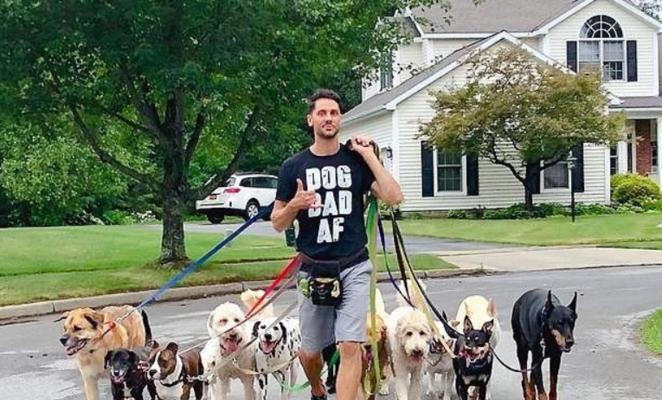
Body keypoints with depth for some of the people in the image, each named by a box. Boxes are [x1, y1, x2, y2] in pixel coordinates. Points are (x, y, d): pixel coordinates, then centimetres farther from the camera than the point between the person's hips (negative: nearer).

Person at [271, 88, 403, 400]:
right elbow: (278, 223, 6)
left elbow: (393, 197, -8)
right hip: (312, 270, 1)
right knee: (310, 351, 12)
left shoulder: (356, 160, 2)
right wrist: (294, 205, -15)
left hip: (353, 268, -1)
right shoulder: (293, 167, 2)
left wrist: (369, 155, -9)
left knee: (350, 346, -13)